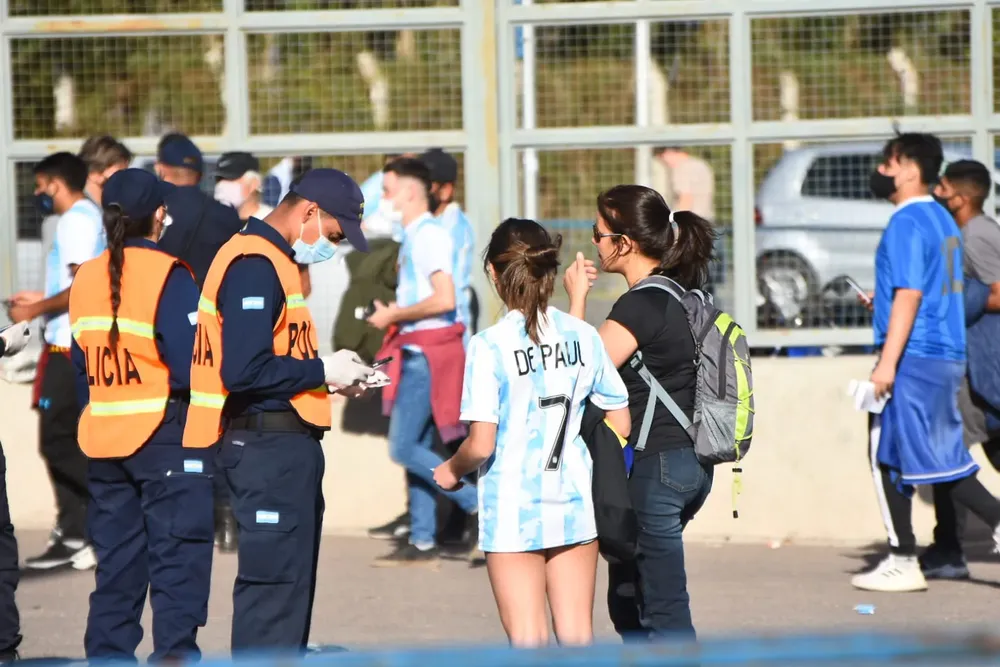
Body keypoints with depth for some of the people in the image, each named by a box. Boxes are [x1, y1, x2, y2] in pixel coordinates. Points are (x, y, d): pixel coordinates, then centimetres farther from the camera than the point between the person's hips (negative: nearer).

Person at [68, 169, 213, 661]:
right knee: (176, 564, -1)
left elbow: (79, 366, 11)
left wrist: (97, 418, 17)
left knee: (115, 564, 13)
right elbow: (192, 365, -17)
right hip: (166, 436, -6)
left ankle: (107, 656, 15)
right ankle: (174, 655, -4)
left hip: (103, 441, 6)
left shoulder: (86, 279, 7)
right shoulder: (169, 275, -12)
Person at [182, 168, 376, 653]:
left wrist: (330, 373, 6)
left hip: (282, 448, 11)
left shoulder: (271, 262, 18)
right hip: (269, 446, -11)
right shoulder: (254, 265, -15)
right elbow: (243, 371, -24)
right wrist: (322, 371, -13)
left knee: (292, 581, 16)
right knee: (273, 584, -8)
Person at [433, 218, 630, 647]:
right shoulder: (583, 336, 0)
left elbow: (481, 444, -17)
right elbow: (620, 424, 5)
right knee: (577, 635, 10)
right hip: (575, 504, 4)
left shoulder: (490, 346, -13)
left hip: (514, 511, -4)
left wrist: (451, 470, 4)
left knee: (527, 638, 1)